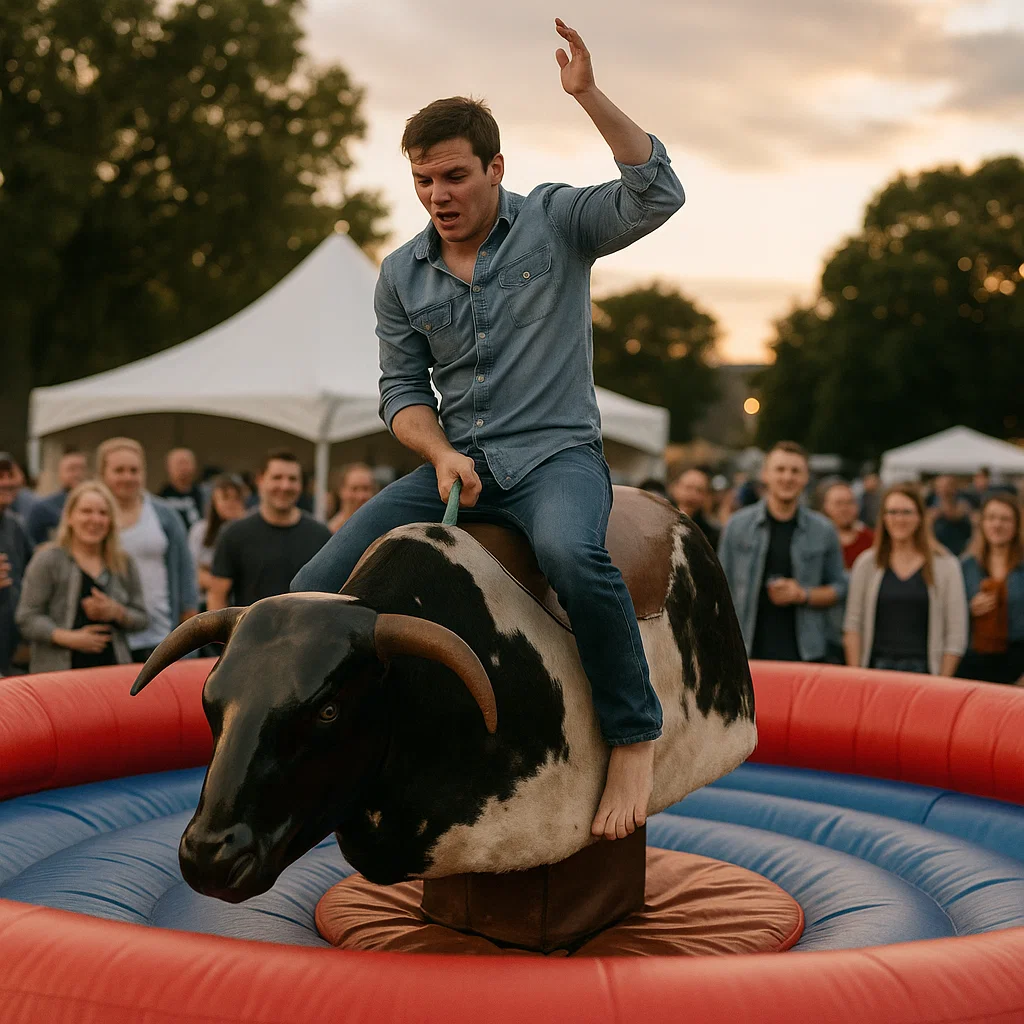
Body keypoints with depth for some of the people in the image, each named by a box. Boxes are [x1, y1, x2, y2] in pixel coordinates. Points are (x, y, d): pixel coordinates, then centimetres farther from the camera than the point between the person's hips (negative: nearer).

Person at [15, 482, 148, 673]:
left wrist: (116, 613, -6)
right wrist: (68, 638, -16)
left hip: (113, 667, 4)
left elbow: (141, 619, 15)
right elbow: (27, 619, -3)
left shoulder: (124, 564, 13)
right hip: (58, 670, -3)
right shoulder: (47, 560, 1)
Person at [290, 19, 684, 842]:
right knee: (318, 586, -10)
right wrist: (442, 456, -7)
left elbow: (657, 194, -14)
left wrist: (588, 96, -21)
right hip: (453, 463, 5)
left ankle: (634, 736, -21)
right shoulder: (402, 275, 10)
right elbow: (401, 390, 12)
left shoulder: (555, 221, 0)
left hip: (554, 456, -4)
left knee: (571, 555, -39)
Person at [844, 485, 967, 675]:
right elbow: (853, 624, 6)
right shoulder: (867, 563, 7)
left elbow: (956, 634, 1)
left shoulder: (945, 565, 3)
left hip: (923, 670, -1)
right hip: (877, 667, 1)